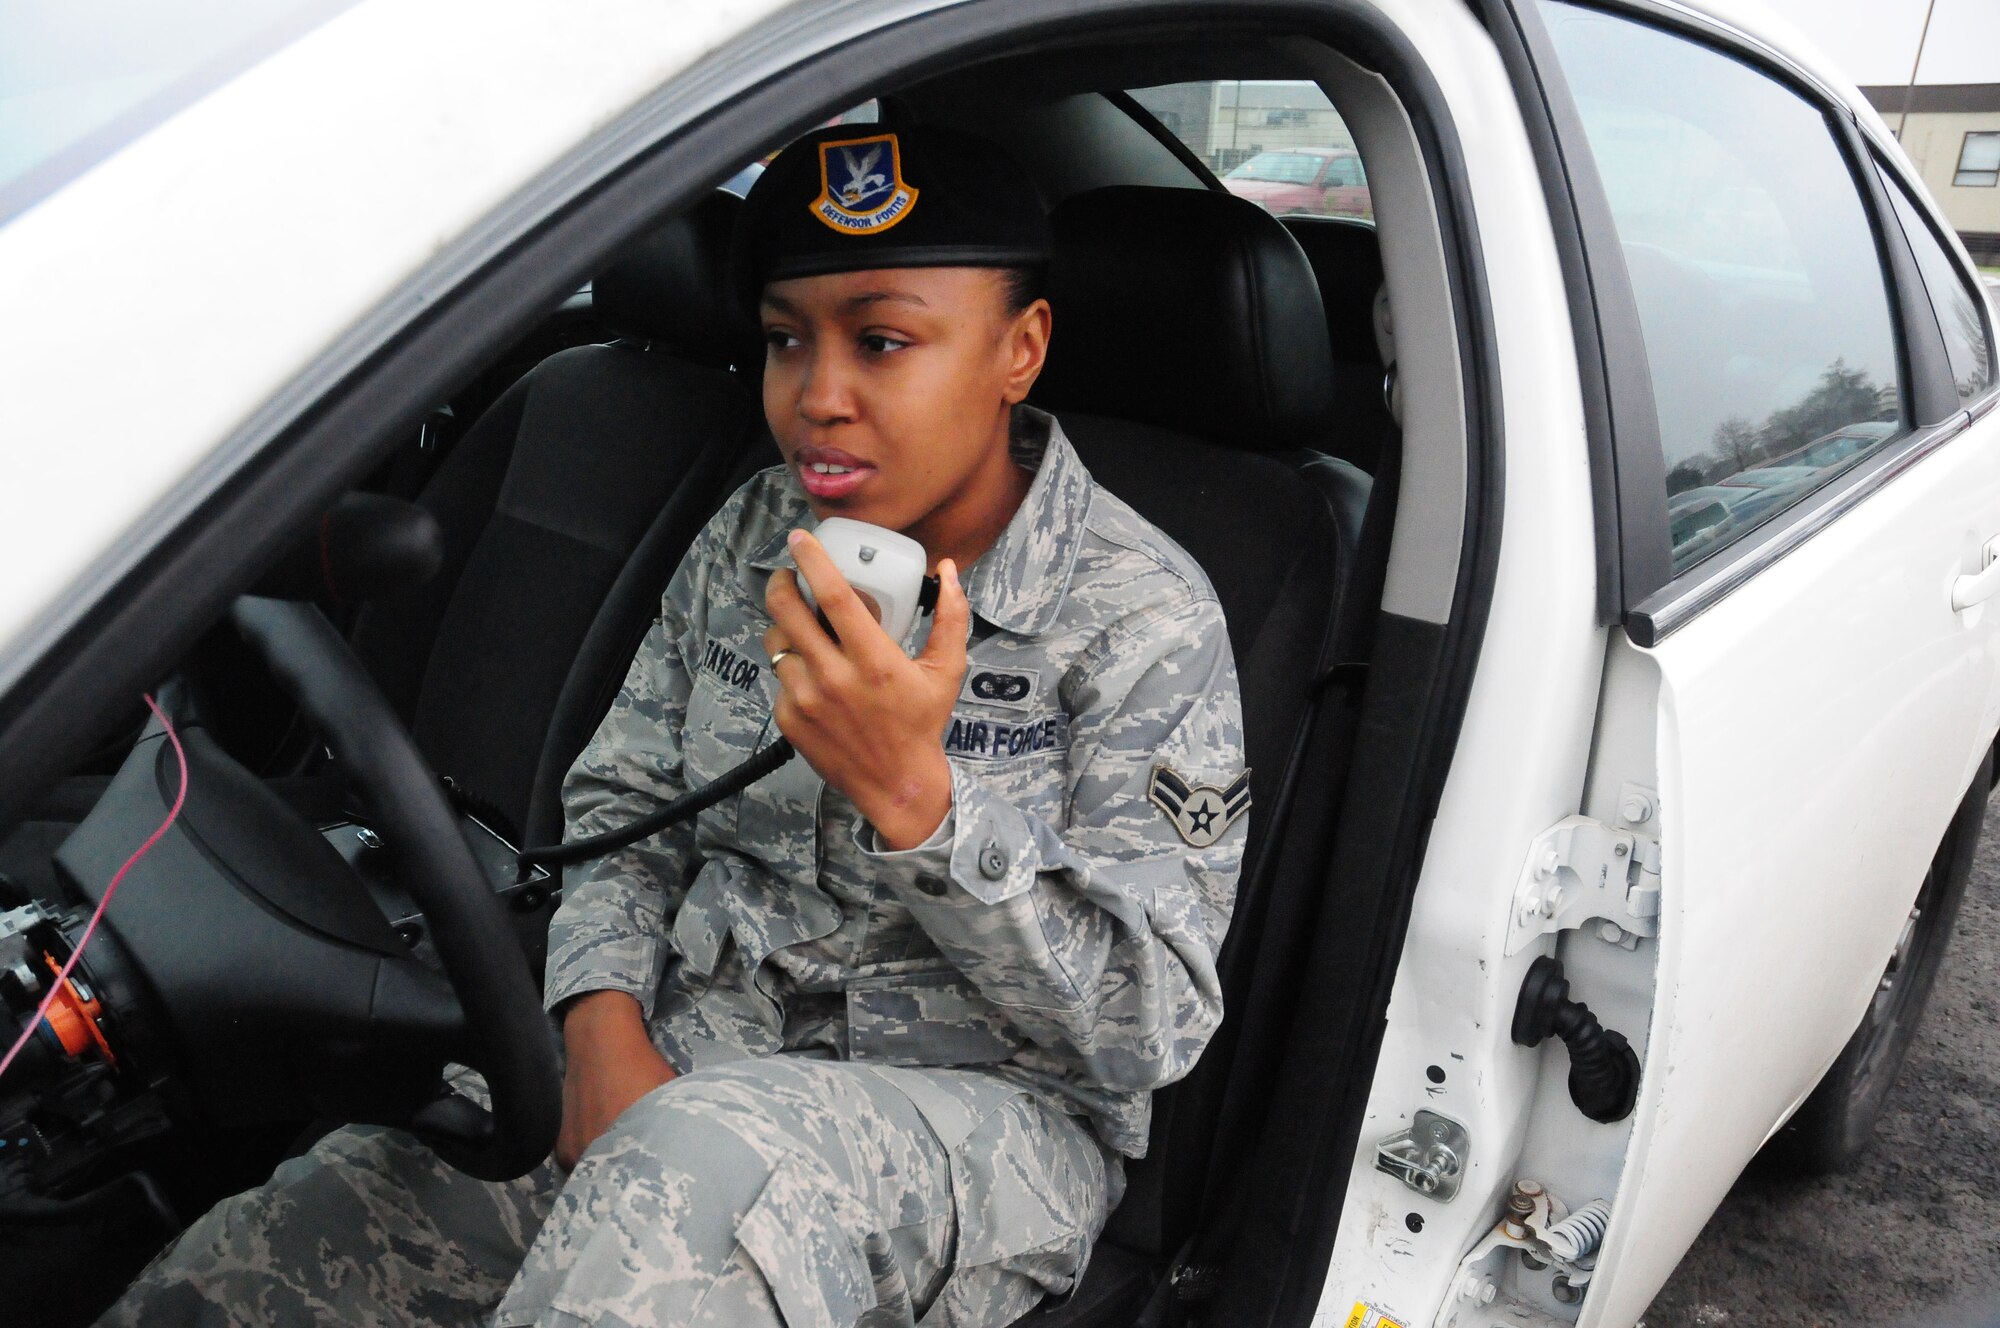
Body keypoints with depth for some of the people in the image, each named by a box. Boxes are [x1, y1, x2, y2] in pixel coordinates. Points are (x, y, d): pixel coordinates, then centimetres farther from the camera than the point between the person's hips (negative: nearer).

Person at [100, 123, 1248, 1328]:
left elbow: (1147, 1025, -15)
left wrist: (912, 795, -28)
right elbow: (624, 809, 11)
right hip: (678, 1068, 4)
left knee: (702, 1175, -38)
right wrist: (606, 1027, -8)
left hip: (979, 1107, -3)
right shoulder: (751, 540, 5)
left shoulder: (1145, 619, -11)